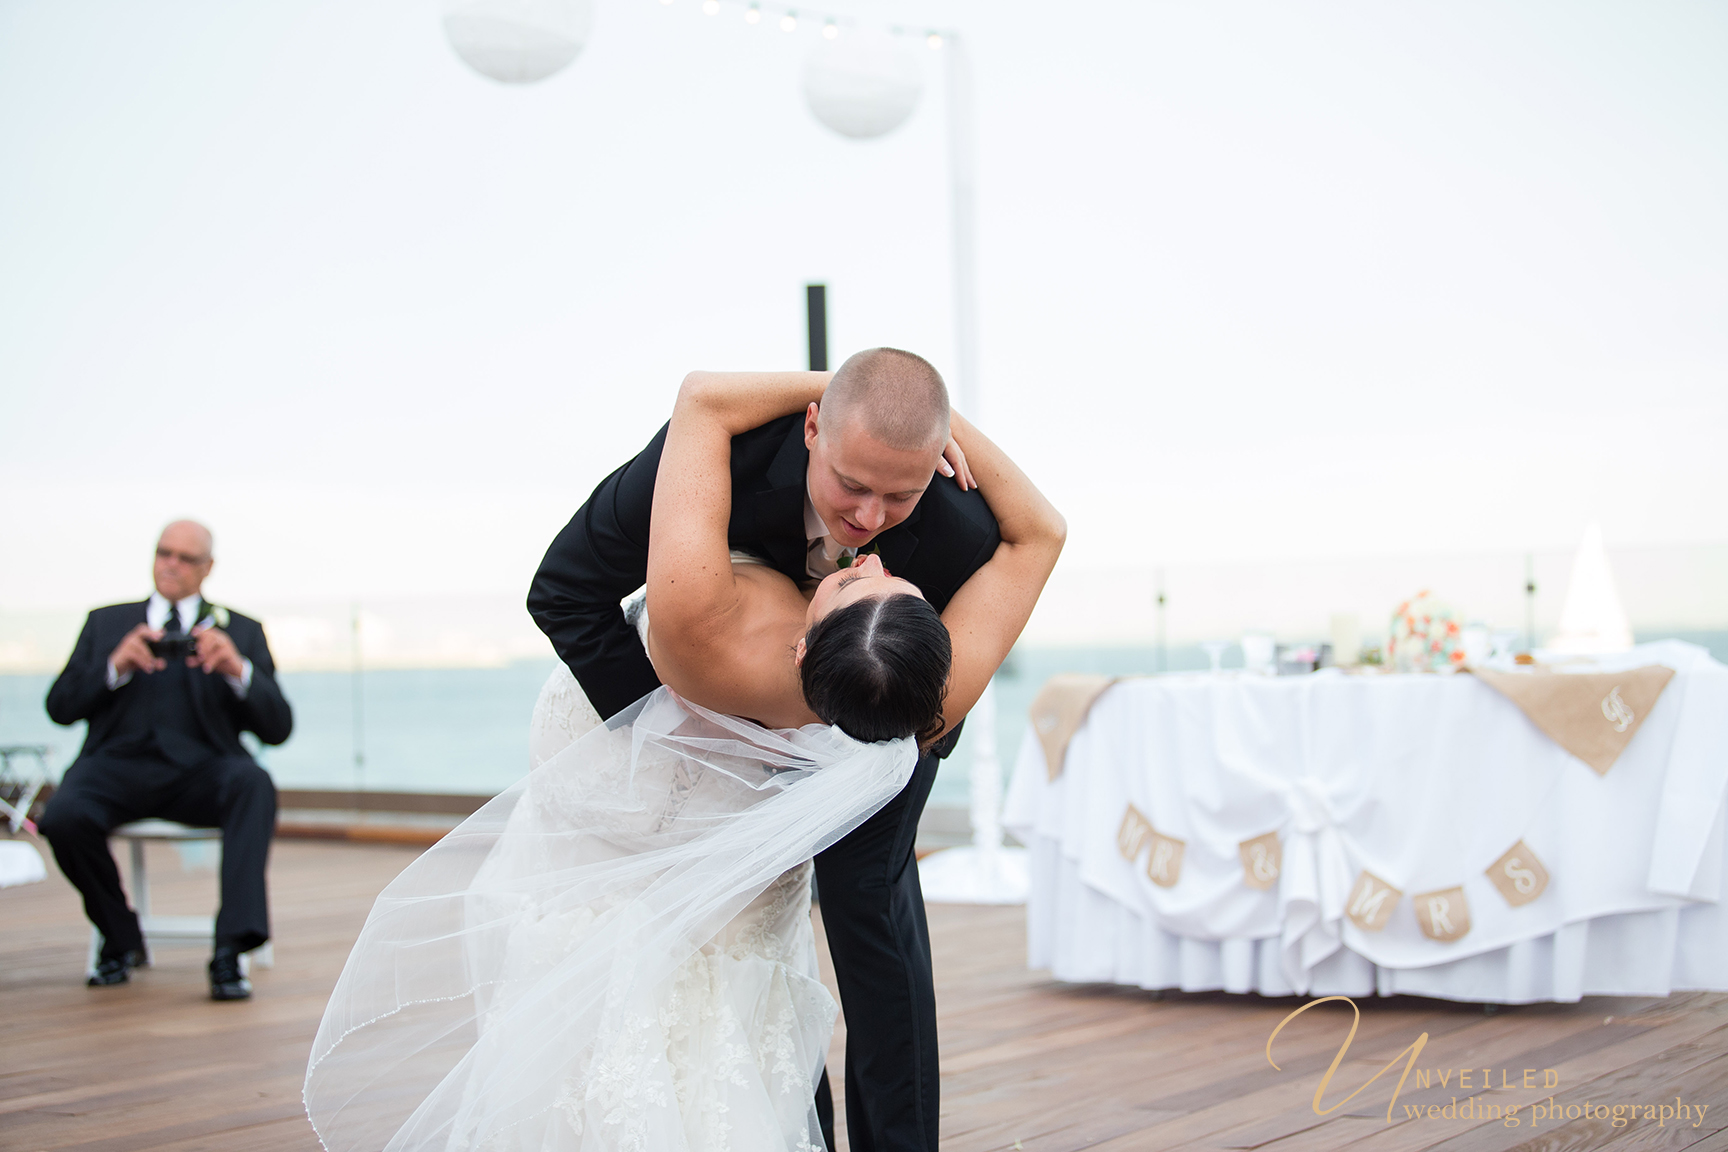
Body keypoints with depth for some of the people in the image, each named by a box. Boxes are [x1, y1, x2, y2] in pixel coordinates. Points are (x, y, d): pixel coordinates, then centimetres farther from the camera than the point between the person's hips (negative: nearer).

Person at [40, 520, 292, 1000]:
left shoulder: (241, 632, 18)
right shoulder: (107, 622, 22)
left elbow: (277, 728, 6)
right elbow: (61, 707, 10)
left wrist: (239, 669, -13)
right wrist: (116, 665, -9)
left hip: (201, 771, -1)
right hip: (119, 762, 1)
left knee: (254, 784, -35)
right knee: (63, 817, -31)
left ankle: (230, 950, -38)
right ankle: (120, 937, -2)